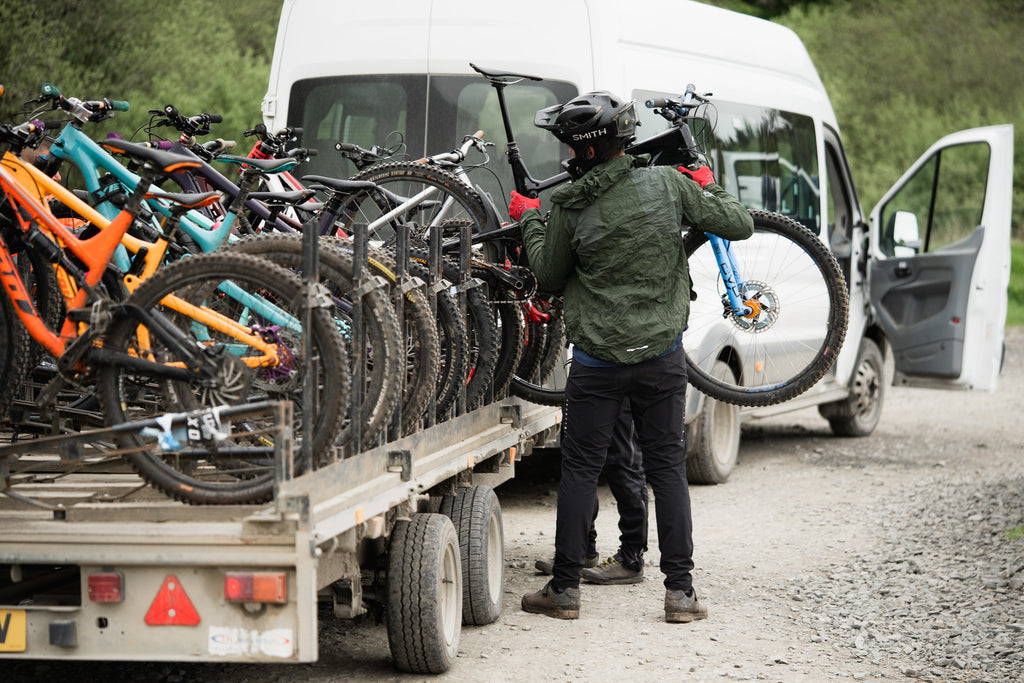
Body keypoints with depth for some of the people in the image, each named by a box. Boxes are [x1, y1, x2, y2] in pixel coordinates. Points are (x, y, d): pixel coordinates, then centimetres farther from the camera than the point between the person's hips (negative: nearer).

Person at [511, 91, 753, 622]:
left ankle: (564, 588, 10)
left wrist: (529, 221, 21)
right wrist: (707, 187, 17)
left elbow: (550, 273, 6)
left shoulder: (569, 207, -9)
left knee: (580, 469, 7)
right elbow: (739, 225, -1)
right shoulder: (666, 184, -6)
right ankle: (680, 589, 5)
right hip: (661, 353, 2)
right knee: (668, 466, 8)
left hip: (598, 359, -2)